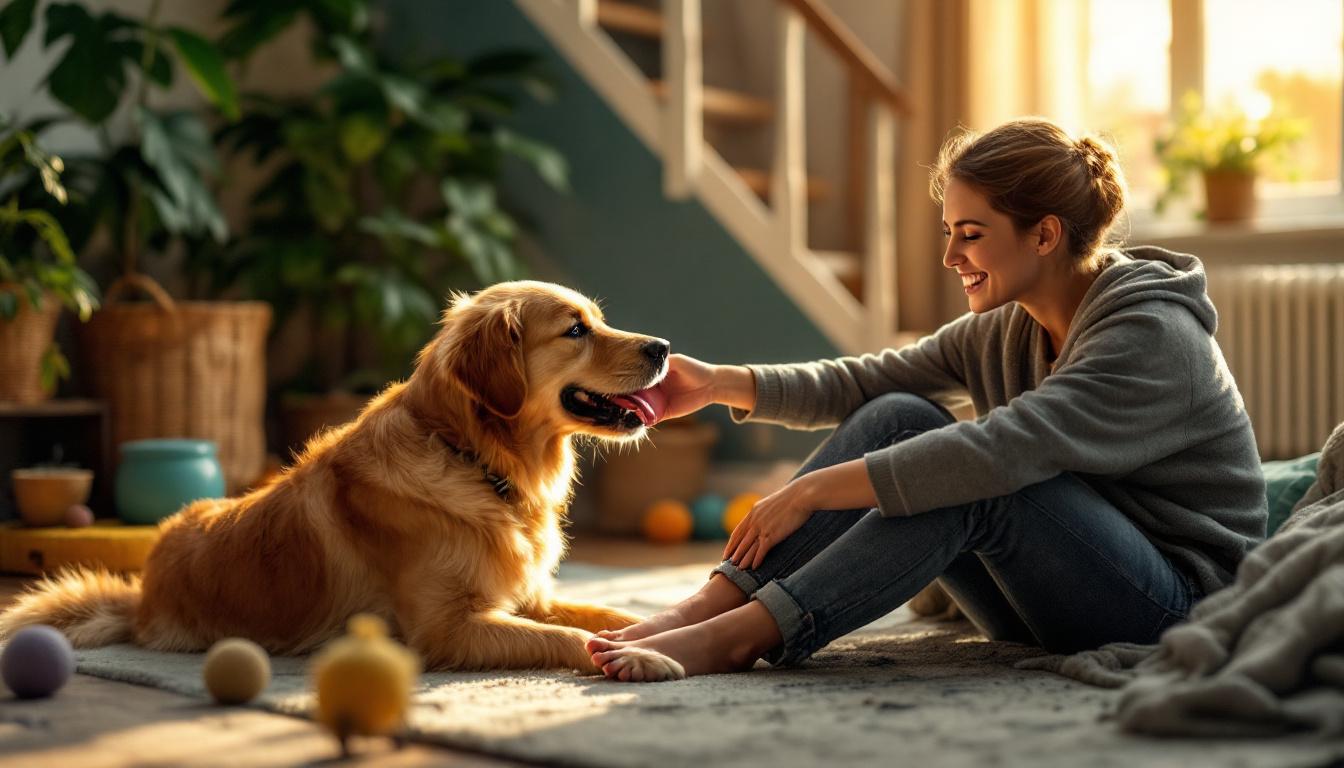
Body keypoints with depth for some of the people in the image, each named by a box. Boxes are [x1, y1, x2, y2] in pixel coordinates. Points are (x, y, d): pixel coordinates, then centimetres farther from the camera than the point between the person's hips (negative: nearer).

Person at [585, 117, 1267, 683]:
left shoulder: (1154, 336, -20)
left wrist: (813, 490, -33)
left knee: (968, 478, -31)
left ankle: (742, 635, -32)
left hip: (1176, 603, -7)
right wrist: (724, 384, -9)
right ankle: (710, 604, -22)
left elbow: (997, 452, -33)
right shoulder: (1004, 327, 6)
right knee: (900, 417, -11)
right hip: (1049, 610, 7)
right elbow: (867, 383, 3)